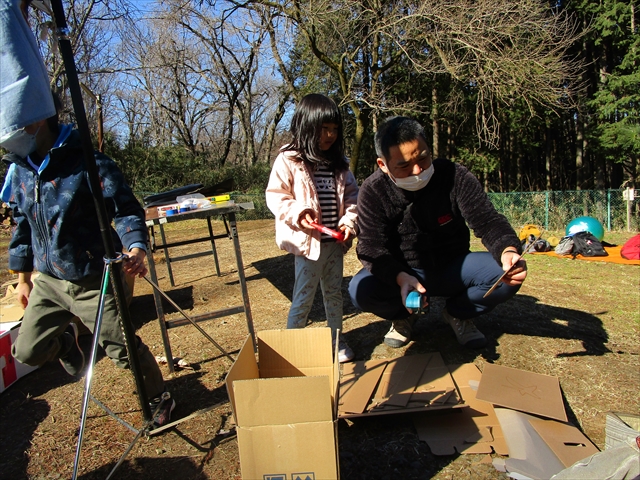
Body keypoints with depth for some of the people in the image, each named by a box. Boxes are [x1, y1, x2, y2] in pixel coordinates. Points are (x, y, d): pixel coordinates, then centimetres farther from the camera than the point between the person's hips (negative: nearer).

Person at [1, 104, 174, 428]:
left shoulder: (89, 163, -18)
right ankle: (66, 340, 47)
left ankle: (159, 401, 28)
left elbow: (126, 210, -20)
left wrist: (136, 248, -39)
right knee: (27, 350, 11)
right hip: (47, 281, 6)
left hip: (93, 282, -6)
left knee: (124, 350, 1)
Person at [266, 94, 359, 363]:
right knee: (304, 298, 6)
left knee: (334, 293, 18)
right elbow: (275, 196, -9)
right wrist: (297, 213, -24)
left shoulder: (338, 163, 7)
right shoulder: (288, 161, -9)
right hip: (308, 242, -5)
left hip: (335, 241, 5)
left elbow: (351, 195, 9)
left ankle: (337, 340, 35)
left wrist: (349, 222, -6)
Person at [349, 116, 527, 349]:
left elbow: (487, 221, -17)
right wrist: (401, 278, -42)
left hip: (452, 269, 2)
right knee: (361, 289, -30)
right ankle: (403, 317, 6)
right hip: (398, 273, -1)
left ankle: (457, 313, 7)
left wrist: (508, 250, -41)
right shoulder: (373, 192, -17)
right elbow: (371, 248, -21)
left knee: (507, 274, -24)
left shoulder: (454, 176, -15)